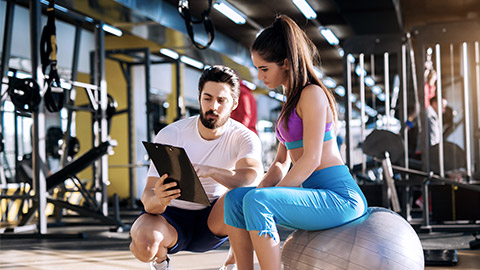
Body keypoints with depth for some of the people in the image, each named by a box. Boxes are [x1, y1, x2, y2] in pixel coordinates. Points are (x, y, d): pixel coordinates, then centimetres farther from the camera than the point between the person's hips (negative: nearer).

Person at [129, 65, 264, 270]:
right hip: (172, 216, 0)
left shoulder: (244, 138, -13)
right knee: (143, 245, -35)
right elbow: (148, 197, -20)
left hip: (213, 220, 1)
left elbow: (253, 176, -36)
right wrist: (158, 200, -46)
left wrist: (210, 171, -54)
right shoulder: (170, 135, -15)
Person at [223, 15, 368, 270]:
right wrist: (259, 192, 1)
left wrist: (262, 196, -16)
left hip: (340, 196, -9)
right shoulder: (291, 101, 20)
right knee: (235, 198, -5)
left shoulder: (312, 94, -9)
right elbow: (281, 162, 18)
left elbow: (311, 158, -17)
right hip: (315, 194, 9)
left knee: (257, 201, -28)